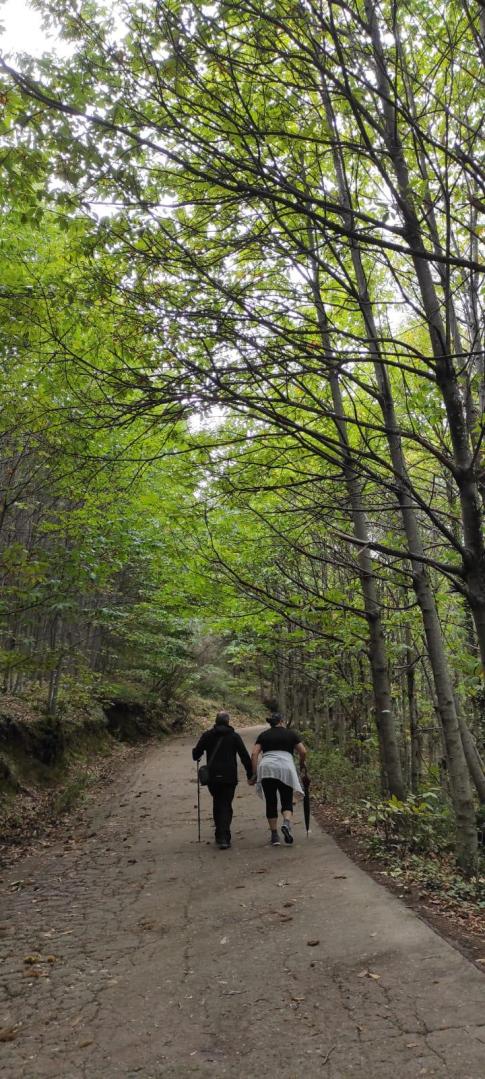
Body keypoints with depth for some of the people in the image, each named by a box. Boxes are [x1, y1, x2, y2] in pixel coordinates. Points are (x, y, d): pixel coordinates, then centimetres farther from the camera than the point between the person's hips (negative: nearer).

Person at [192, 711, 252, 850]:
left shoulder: (207, 735, 4)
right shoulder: (234, 736, 1)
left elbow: (196, 754, 3)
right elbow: (245, 756, -2)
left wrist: (195, 752, 26)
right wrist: (250, 774, 3)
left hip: (212, 777, 2)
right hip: (229, 777, -2)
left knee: (217, 804, 18)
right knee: (226, 806, 3)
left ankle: (220, 835, 22)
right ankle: (224, 837, -9)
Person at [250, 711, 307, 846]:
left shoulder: (263, 735, 20)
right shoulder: (291, 733, 16)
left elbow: (254, 754, 8)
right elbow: (303, 752, 9)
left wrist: (254, 773, 9)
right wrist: (302, 764, 27)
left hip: (266, 768, 2)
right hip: (285, 768, -1)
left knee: (271, 802, 10)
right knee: (287, 801, 6)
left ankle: (274, 835, 11)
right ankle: (287, 823, -21)